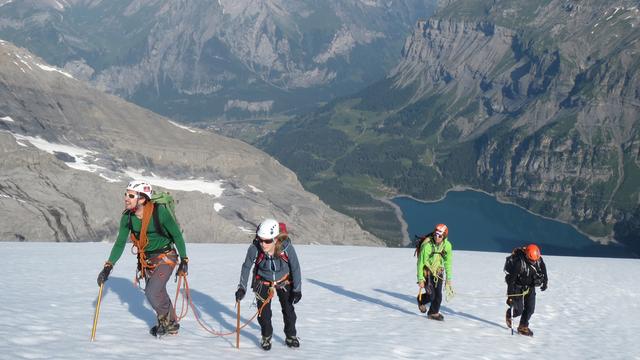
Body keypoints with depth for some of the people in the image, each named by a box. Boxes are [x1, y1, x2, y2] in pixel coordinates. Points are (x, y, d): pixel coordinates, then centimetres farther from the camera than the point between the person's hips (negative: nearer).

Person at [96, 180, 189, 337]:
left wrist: (184, 260, -11)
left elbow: (177, 235, -14)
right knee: (158, 293, 14)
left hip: (165, 257, -6)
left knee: (152, 292, -16)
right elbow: (120, 243, -2)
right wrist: (108, 267, -10)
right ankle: (172, 326, 36)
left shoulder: (159, 212, -25)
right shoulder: (127, 217, -10)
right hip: (146, 259, 6)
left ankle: (166, 321, 12)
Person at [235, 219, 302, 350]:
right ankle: (266, 338, 23)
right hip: (263, 282, 0)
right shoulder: (254, 248, -33)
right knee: (264, 311, -2)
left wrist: (297, 290, -14)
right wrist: (242, 288, -16)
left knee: (288, 310, 7)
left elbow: (295, 268, -19)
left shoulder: (286, 247, -35)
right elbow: (246, 267, -14)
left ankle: (291, 337, 30)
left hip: (284, 281, 0)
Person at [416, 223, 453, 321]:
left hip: (438, 272, 4)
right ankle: (421, 300, 25)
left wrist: (448, 278, 4)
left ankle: (433, 313, 24)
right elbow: (421, 262, -18)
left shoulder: (447, 245, -11)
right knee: (431, 295, -9)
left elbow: (448, 262, 2)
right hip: (427, 272, -4)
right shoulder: (427, 245, -26)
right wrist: (420, 279, -17)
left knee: (438, 295, 1)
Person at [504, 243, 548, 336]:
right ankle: (509, 314, 28)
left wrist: (545, 282, 16)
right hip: (517, 286, -5)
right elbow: (511, 280, -29)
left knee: (530, 308, -3)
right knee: (519, 310, -7)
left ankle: (523, 327, 14)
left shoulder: (539, 260, -15)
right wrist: (509, 296, -29)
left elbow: (543, 269, 11)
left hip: (530, 286, 5)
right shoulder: (518, 262, -32)